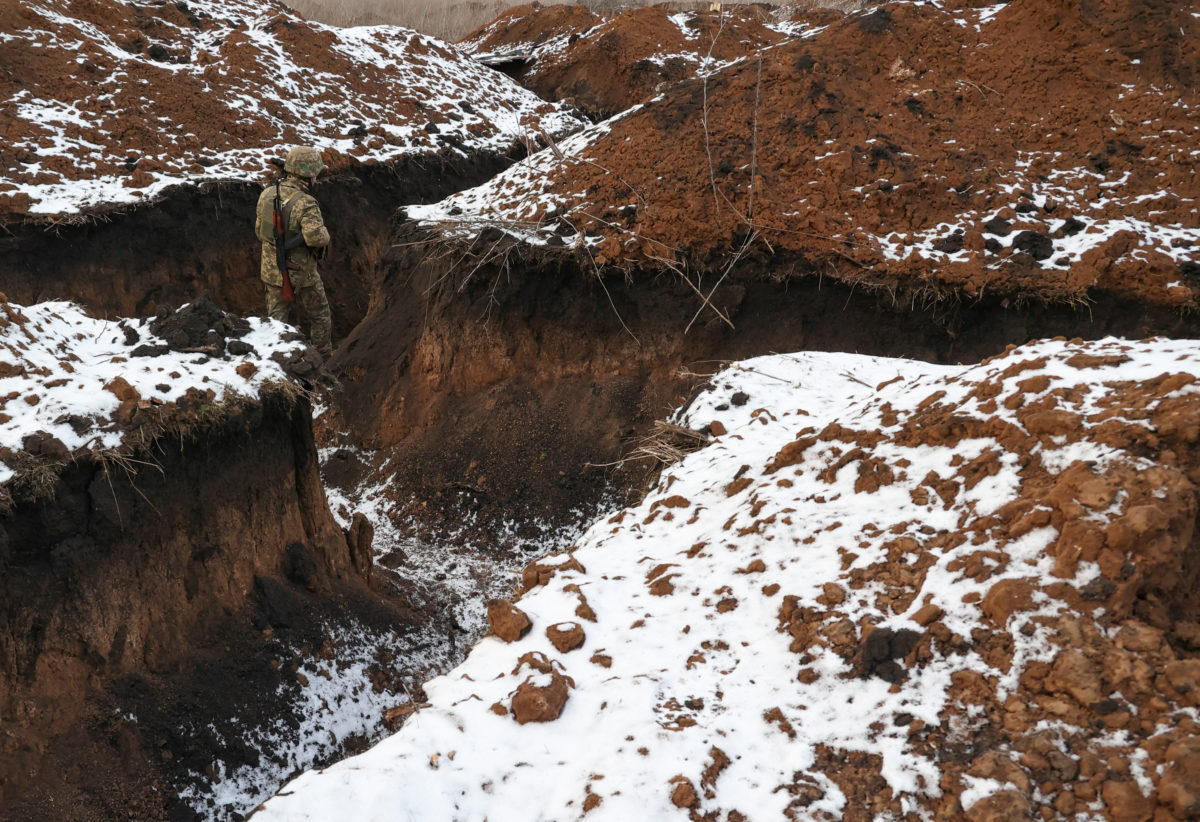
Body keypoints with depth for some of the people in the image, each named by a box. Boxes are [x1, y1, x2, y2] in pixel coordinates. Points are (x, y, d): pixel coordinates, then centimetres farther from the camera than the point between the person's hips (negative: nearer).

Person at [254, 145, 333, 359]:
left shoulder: (267, 194, -2)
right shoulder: (305, 203, -24)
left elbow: (260, 230, 9)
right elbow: (316, 237, -37)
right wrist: (324, 233, -14)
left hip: (272, 270, 5)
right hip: (301, 273, -5)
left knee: (275, 320, 18)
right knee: (319, 317, 17)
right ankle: (324, 358, 30)